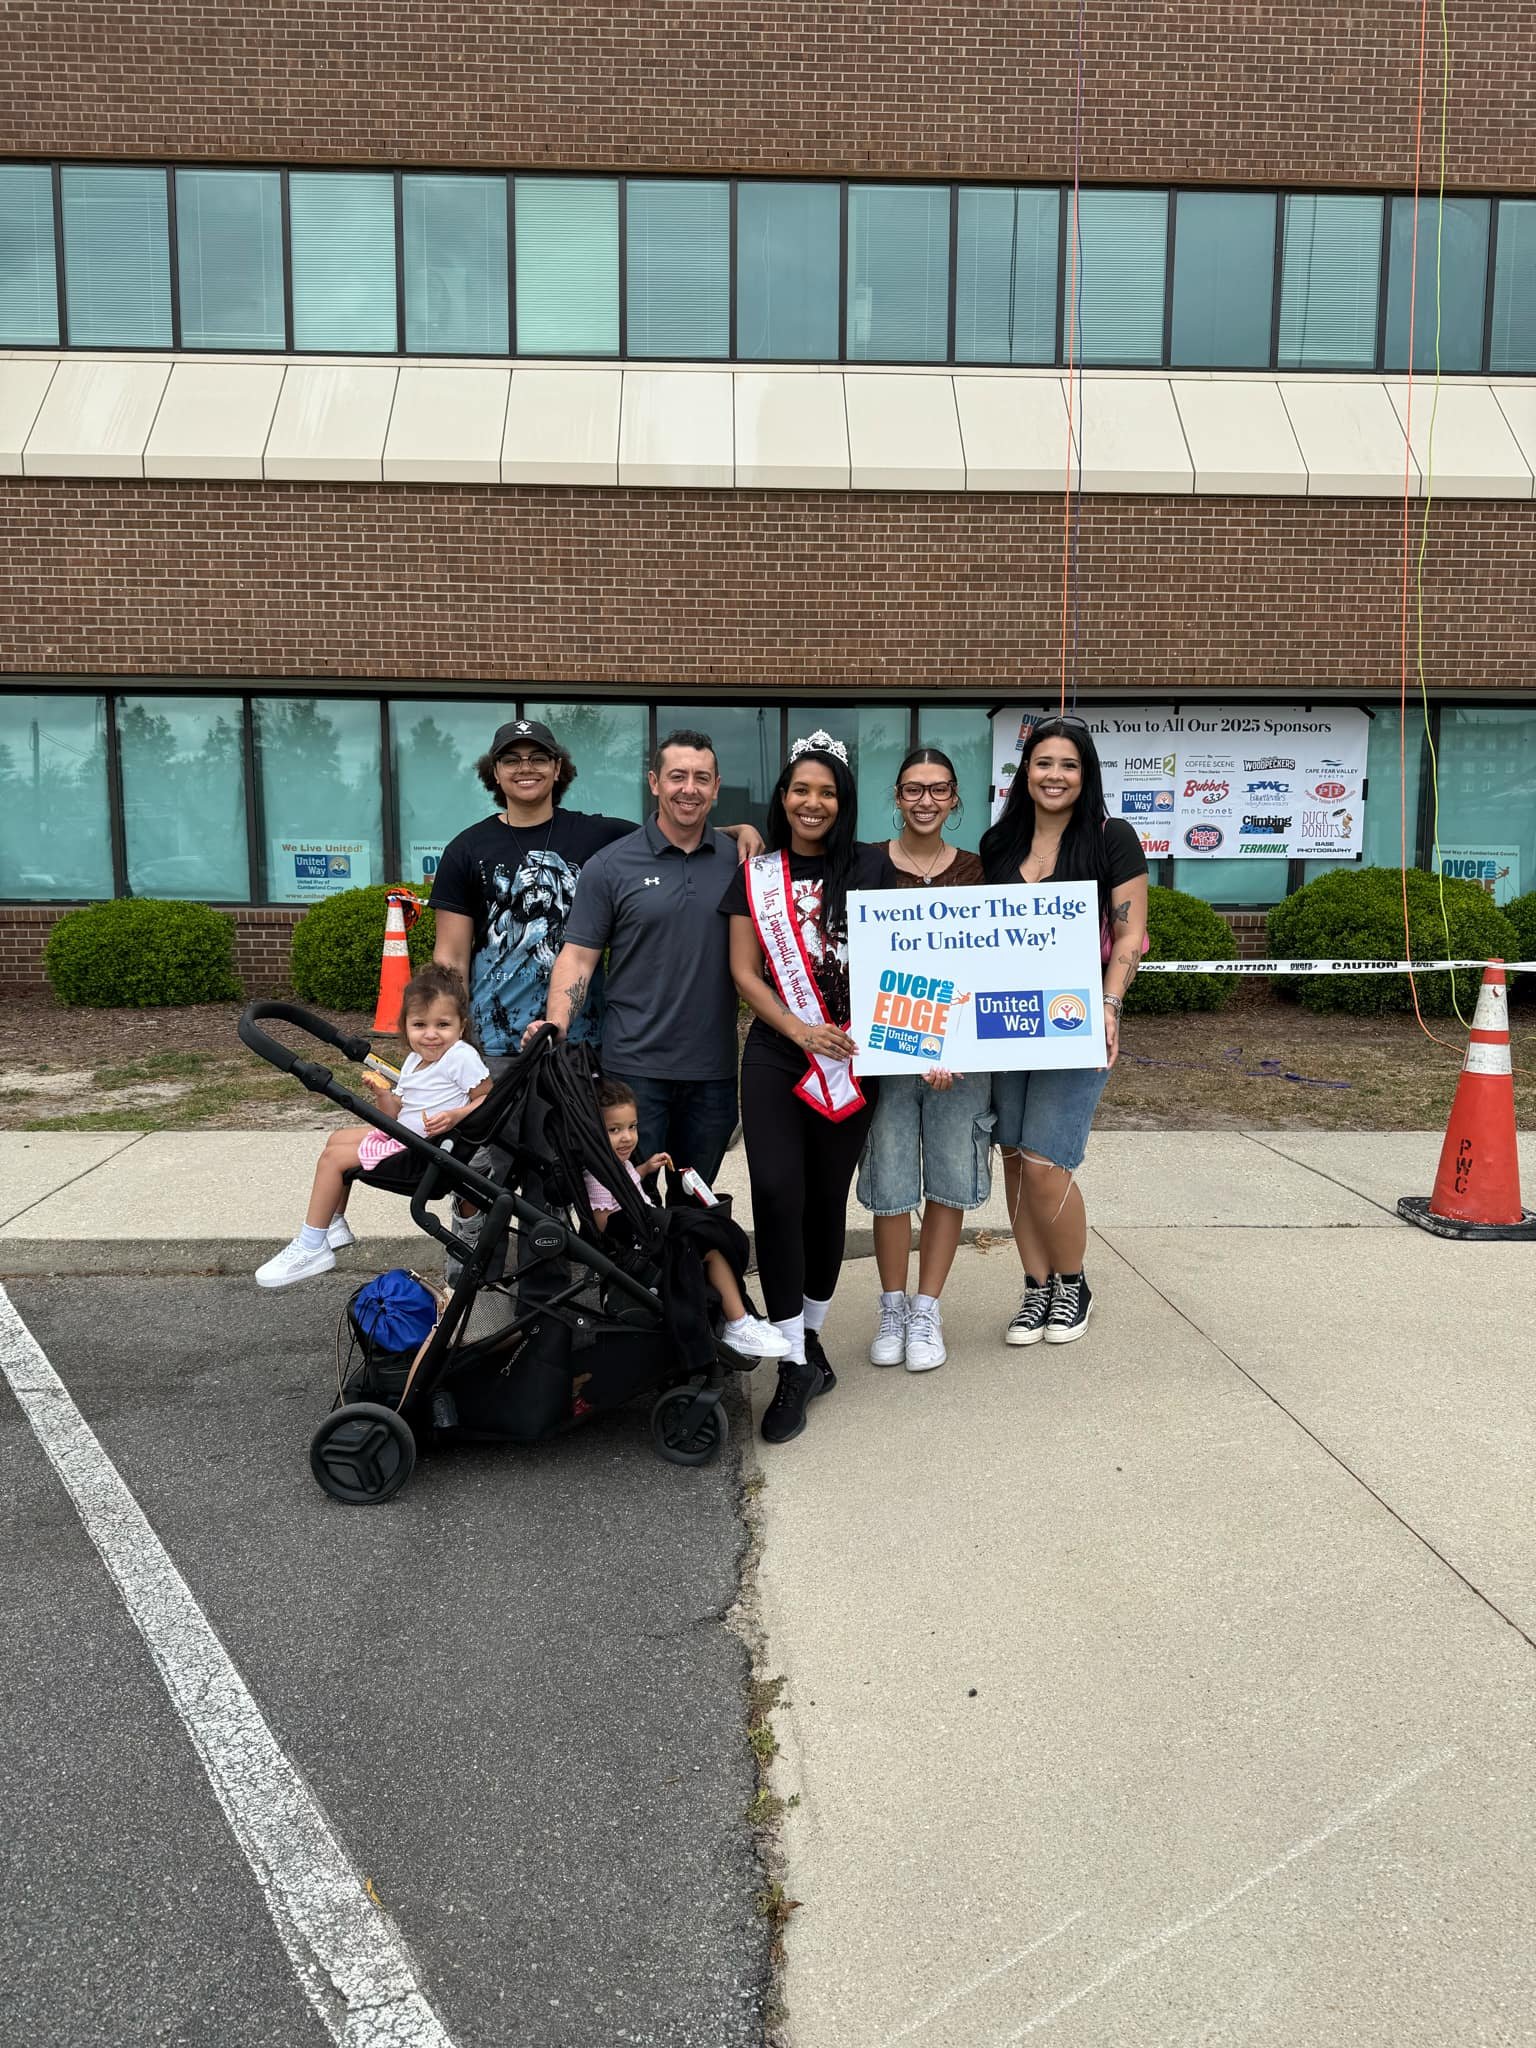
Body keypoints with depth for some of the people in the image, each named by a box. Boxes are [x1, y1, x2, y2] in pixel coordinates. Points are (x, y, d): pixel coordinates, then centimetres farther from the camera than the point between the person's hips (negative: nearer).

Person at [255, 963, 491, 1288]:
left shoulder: (461, 1057, -17)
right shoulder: (414, 1061, 10)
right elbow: (397, 1114, 12)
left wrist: (455, 1116, -32)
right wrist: (383, 1093, -6)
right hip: (403, 1138, 10)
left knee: (334, 1157, -7)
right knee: (338, 1139, 20)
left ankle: (311, 1247, 4)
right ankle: (334, 1225, 29)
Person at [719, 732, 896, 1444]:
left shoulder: (873, 869, 3)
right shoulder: (755, 876, 7)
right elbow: (743, 971, 3)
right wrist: (800, 1029, -11)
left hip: (850, 1062, 0)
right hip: (775, 1059, 0)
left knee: (827, 1200, 8)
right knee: (776, 1193, -12)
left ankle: (810, 1340, 27)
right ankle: (797, 1365, -4)